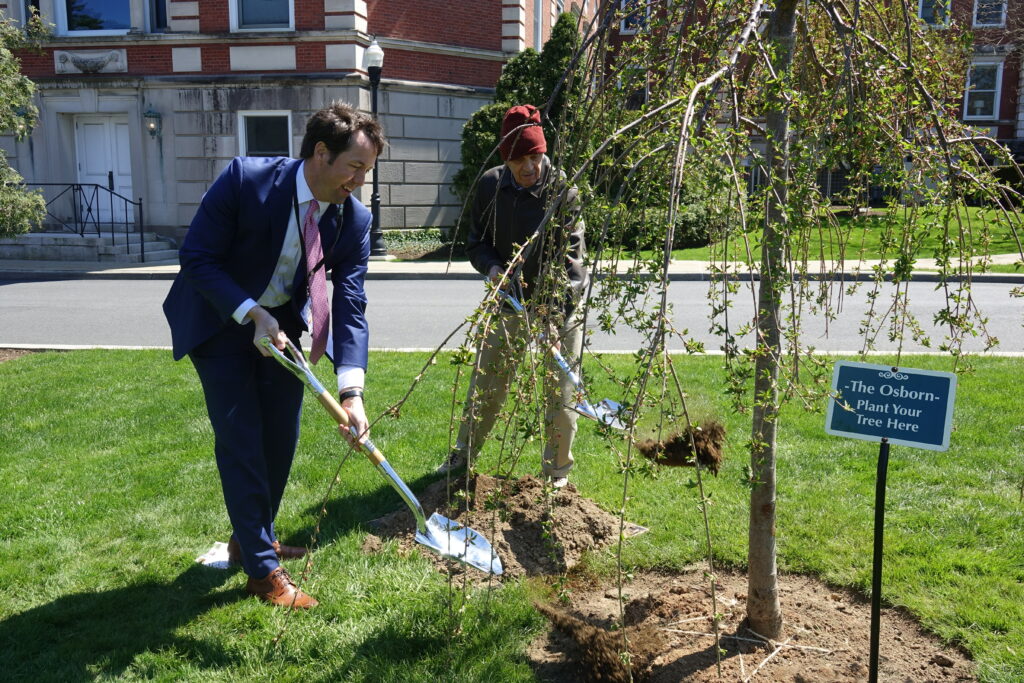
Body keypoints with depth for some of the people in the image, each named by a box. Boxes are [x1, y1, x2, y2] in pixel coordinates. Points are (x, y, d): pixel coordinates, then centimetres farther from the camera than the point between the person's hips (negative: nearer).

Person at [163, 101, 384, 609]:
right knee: (241, 441, -5)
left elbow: (350, 305, -19)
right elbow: (196, 258, -20)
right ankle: (262, 569, 8)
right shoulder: (244, 180, -27)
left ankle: (250, 537, 33)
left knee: (281, 437, 10)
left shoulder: (354, 219, -16)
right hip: (222, 320, -4)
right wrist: (252, 314, -31)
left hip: (282, 322, 5)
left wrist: (351, 391, -30)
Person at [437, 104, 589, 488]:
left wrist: (556, 315, -31)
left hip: (557, 306, -3)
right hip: (507, 302, 3)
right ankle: (463, 456, 34)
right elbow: (476, 241, 6)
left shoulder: (562, 191, -16)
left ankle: (557, 472, 22)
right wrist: (491, 266, -17)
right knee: (485, 384, 13)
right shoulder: (491, 185, -5)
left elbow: (570, 259, -19)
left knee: (559, 392, 3)